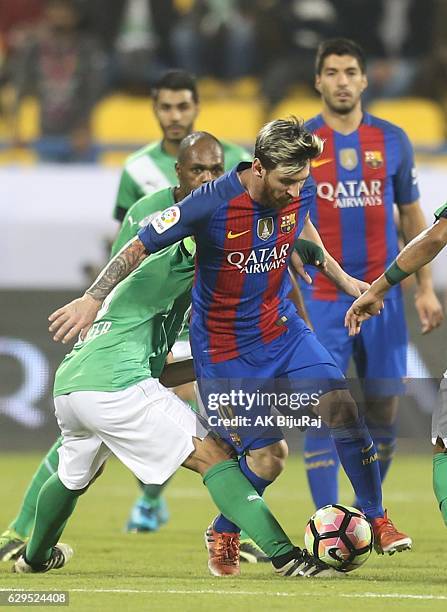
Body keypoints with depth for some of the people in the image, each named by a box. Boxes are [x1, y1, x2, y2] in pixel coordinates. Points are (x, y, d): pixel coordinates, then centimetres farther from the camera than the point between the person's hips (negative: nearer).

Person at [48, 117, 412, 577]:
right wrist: (94, 298, -18)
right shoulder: (212, 203, -26)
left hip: (282, 328, 5)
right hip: (225, 347, -5)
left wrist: (340, 277, 24)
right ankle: (222, 535, 25)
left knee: (341, 406, -14)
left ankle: (377, 521, 2)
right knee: (267, 458, -5)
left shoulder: (299, 192, -9)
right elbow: (140, 247, -16)